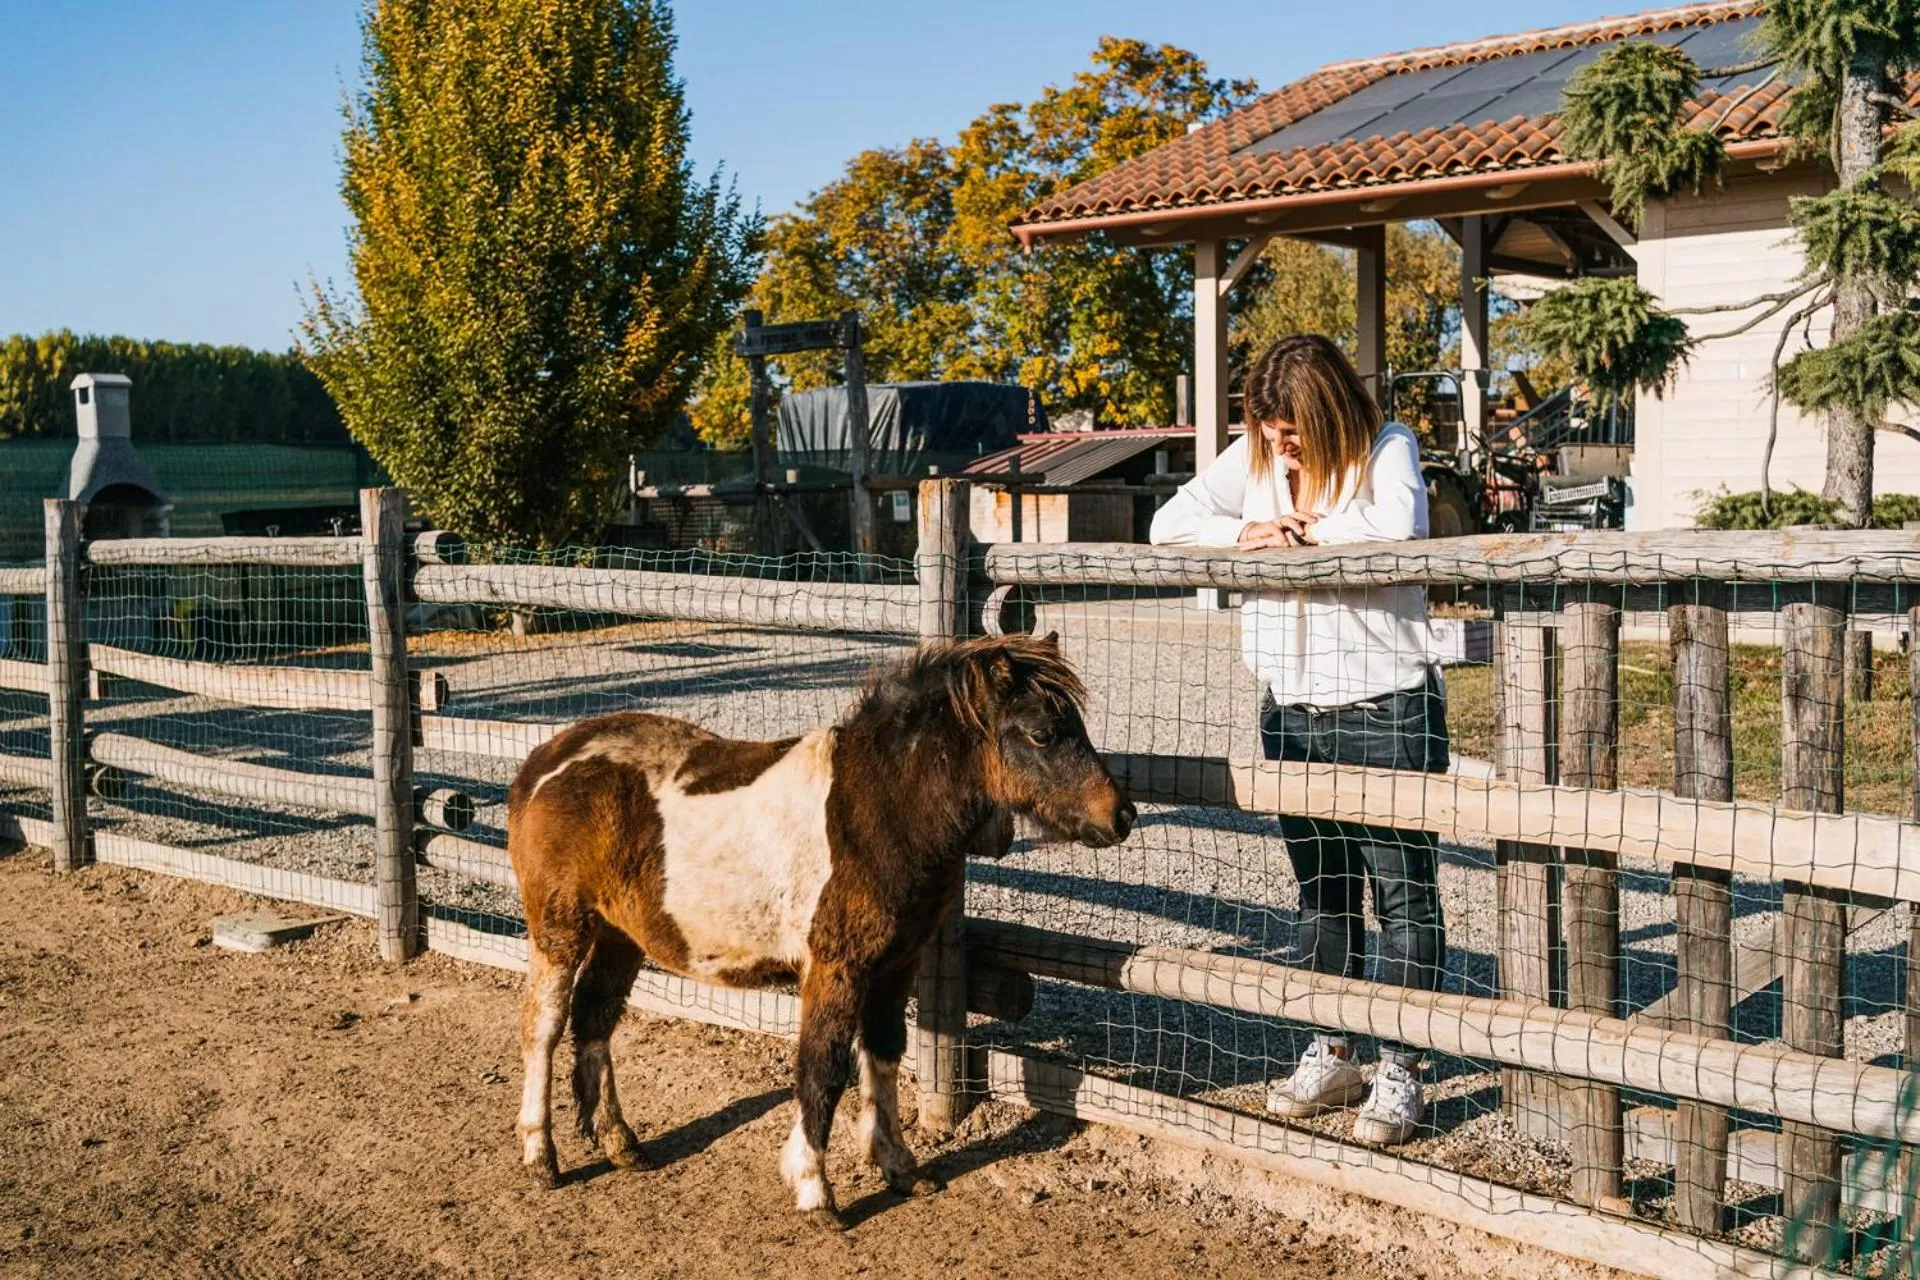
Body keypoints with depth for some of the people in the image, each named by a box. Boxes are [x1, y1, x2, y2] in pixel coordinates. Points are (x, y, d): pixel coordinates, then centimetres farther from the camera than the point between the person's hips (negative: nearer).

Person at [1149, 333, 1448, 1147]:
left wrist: (1302, 523, -12)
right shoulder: (1252, 457, 6)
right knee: (1321, 895, 15)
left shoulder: (1387, 449, -7)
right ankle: (1331, 1055, 27)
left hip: (1387, 712, -5)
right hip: (1291, 712, 6)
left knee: (1402, 892, 0)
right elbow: (1170, 522, 2)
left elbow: (1395, 531, -26)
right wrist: (1244, 534, -15)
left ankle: (1399, 1073, 8)